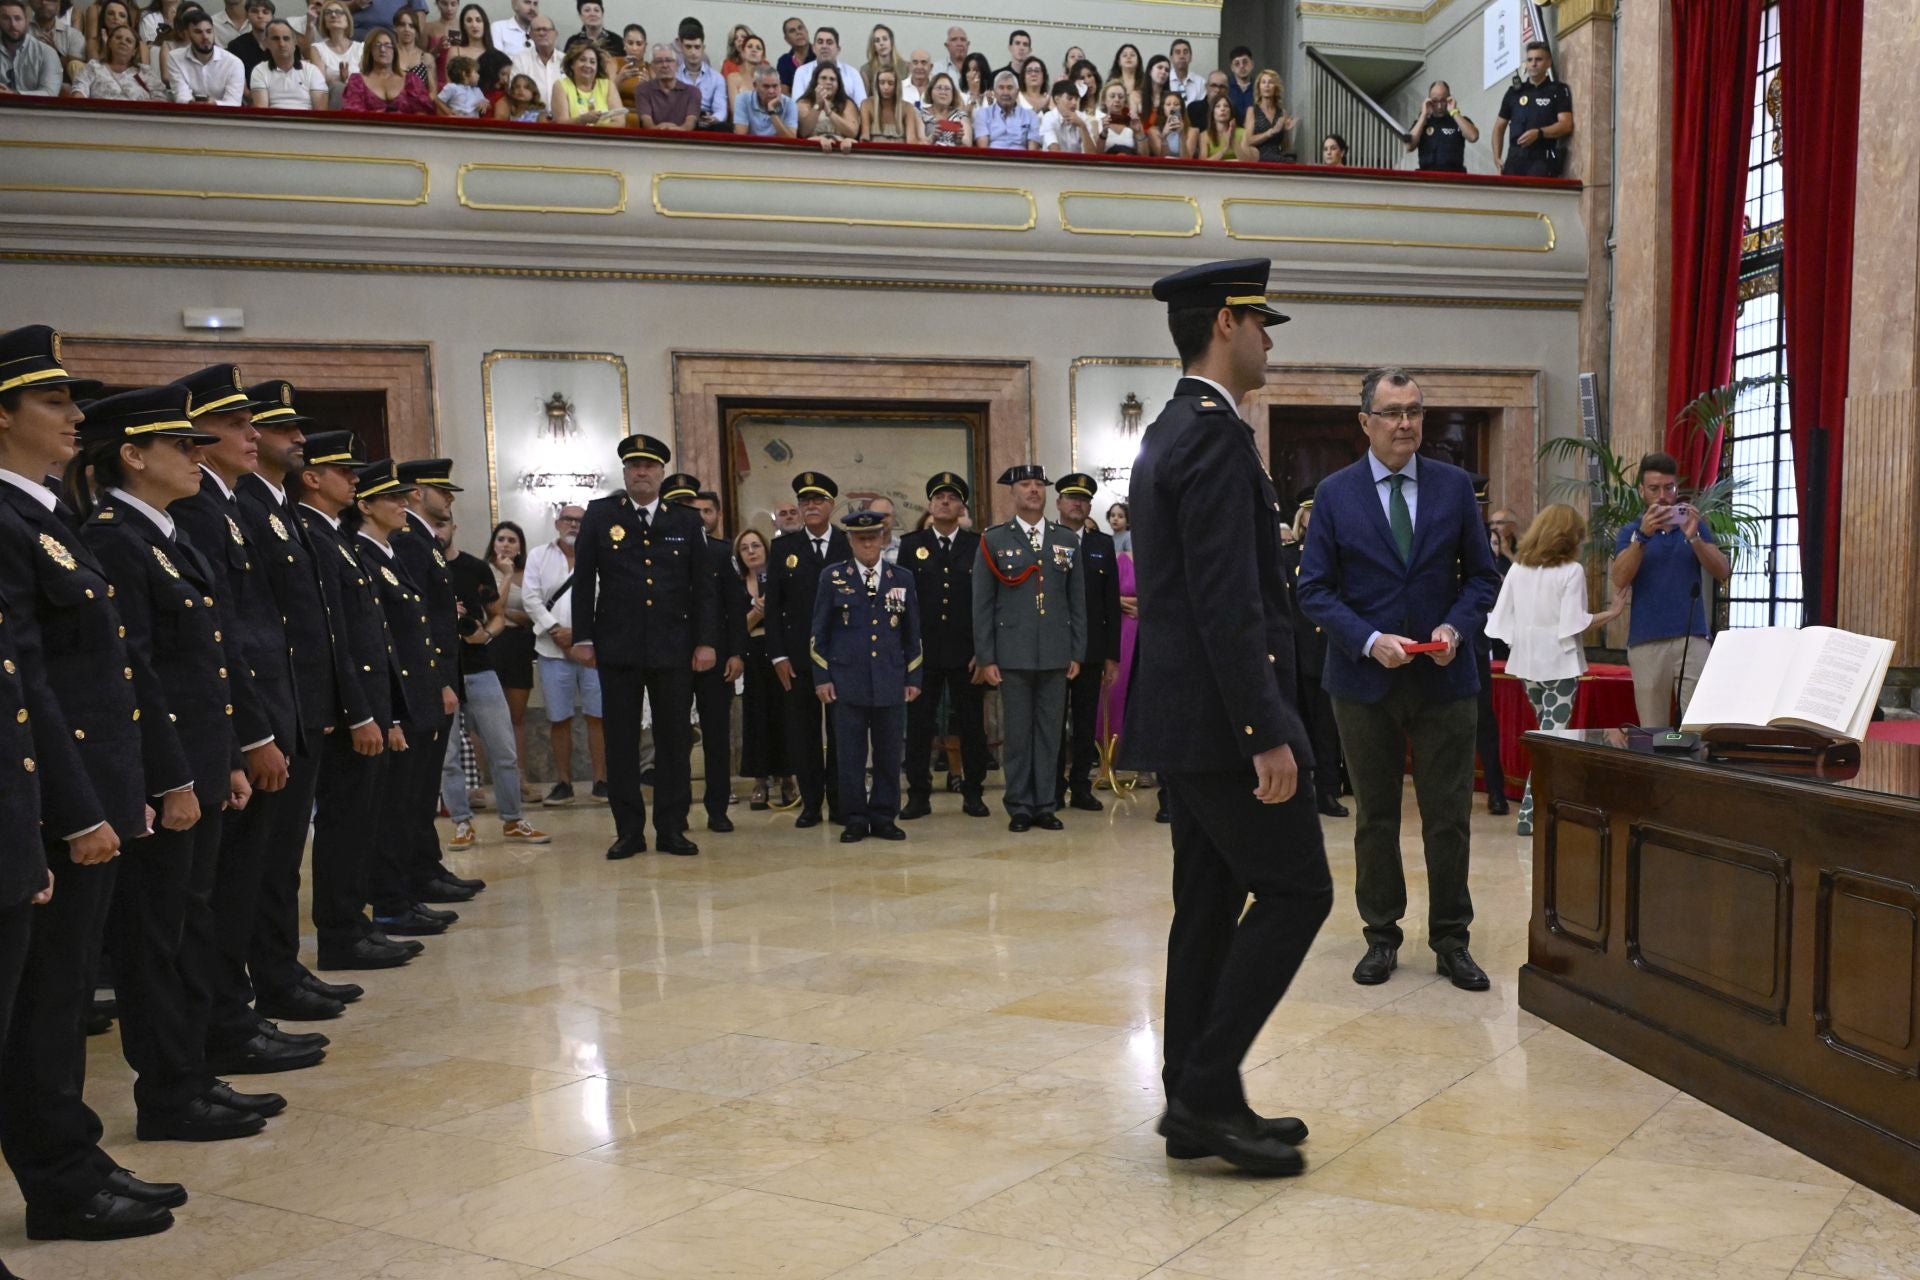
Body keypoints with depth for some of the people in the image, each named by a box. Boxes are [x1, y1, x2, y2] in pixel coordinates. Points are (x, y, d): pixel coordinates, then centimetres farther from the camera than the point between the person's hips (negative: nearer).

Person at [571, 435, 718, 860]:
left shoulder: (686, 521, 7)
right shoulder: (599, 514, 5)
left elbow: (702, 586, 7)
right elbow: (583, 580, 4)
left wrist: (706, 641, -1)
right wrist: (583, 637, -1)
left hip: (673, 648, 1)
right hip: (617, 649, -1)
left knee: (674, 740, 4)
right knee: (621, 741, 3)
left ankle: (672, 829, 13)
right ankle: (629, 831, 12)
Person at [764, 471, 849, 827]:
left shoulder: (851, 545, 3)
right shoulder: (783, 547, 5)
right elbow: (773, 606, 3)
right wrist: (778, 655, -4)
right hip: (798, 657, 1)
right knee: (802, 733, 3)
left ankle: (840, 803, 14)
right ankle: (810, 804, 12)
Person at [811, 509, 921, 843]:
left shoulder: (902, 578, 9)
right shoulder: (832, 577, 4)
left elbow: (912, 634, 12)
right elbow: (819, 632, 5)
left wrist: (913, 678, 7)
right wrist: (821, 677, -1)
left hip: (891, 681, 2)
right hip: (847, 681, -1)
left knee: (888, 754, 4)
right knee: (850, 755, 0)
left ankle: (883, 818, 13)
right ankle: (855, 819, 9)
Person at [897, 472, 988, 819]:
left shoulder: (978, 546, 4)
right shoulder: (910, 545, 6)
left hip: (967, 653, 0)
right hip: (922, 651, 0)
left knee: (973, 724, 6)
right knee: (918, 725, 3)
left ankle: (973, 794, 17)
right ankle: (919, 795, 12)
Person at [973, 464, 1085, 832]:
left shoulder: (1068, 541, 9)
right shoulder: (994, 540, 2)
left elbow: (1077, 601, 10)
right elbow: (982, 604, 0)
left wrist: (1077, 653, 4)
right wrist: (985, 658, -4)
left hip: (1055, 654, 2)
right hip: (1013, 654, -2)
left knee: (1050, 731, 6)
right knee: (1017, 732, 2)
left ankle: (1045, 805, 14)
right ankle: (1020, 807, 11)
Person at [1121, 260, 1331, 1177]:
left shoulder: (1170, 432, 17)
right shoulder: (1214, 434, -15)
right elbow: (1229, 603, -22)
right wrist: (1267, 733, -22)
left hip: (1180, 715, 10)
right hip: (1220, 717, -10)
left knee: (1210, 905, 12)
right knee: (1296, 891, -3)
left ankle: (1194, 1107, 19)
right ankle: (1207, 1091, 1)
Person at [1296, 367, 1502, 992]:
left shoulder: (1454, 485, 3)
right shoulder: (1335, 493, -2)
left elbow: (1482, 575, 7)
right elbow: (1314, 588, -3)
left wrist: (1456, 627, -12)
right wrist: (1369, 640, -17)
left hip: (1444, 677, 1)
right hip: (1365, 678, -1)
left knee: (1449, 817, 5)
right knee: (1375, 817, 9)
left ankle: (1451, 941, 17)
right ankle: (1381, 936, 21)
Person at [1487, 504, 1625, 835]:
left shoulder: (1518, 568, 5)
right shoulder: (1572, 570, -10)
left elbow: (1504, 617, 3)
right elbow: (1575, 623, -14)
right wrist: (1613, 612, -3)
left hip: (1528, 662, 6)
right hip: (1559, 663, -6)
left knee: (1546, 733, 18)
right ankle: (1530, 815, -9)